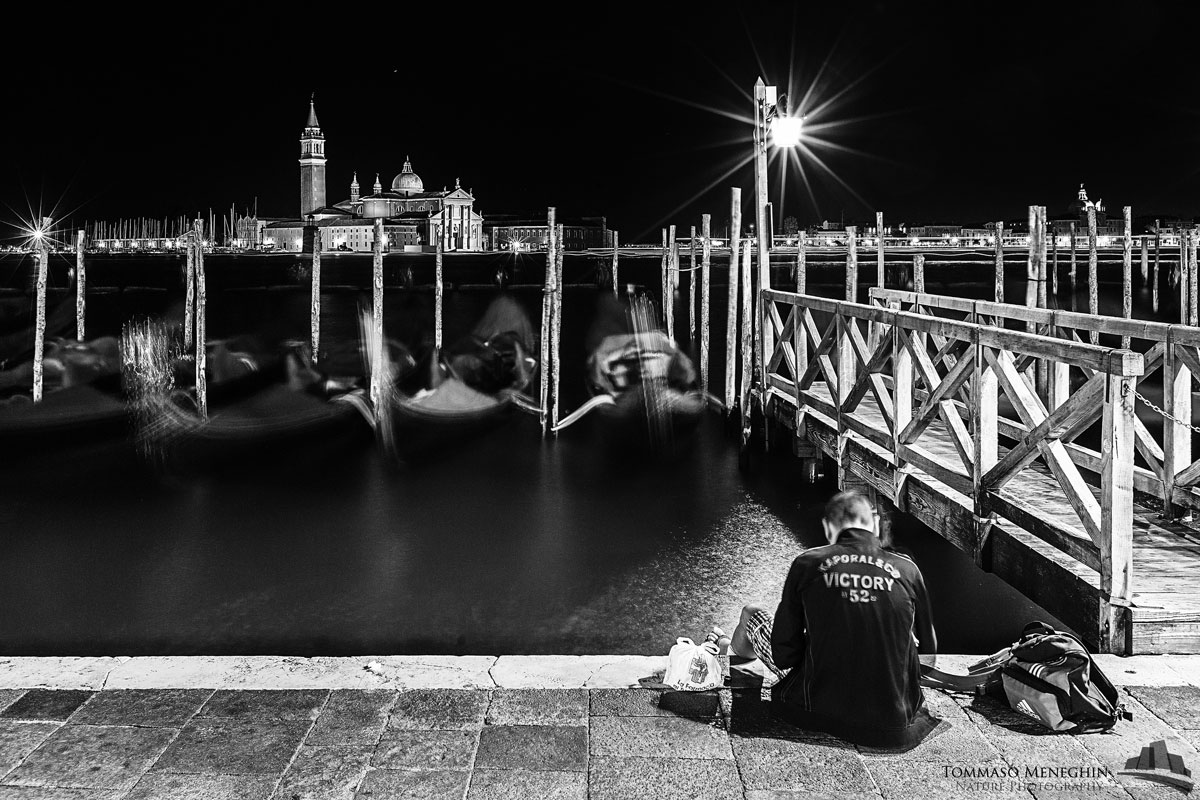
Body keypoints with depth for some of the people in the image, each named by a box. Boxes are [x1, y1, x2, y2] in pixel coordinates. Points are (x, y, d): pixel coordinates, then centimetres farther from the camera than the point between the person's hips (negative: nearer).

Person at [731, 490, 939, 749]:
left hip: (821, 713, -1)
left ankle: (746, 637, 54)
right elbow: (928, 653, 11)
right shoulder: (907, 569, -2)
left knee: (753, 615, 23)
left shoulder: (807, 564, -4)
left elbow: (783, 657, -2)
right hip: (893, 727, 1)